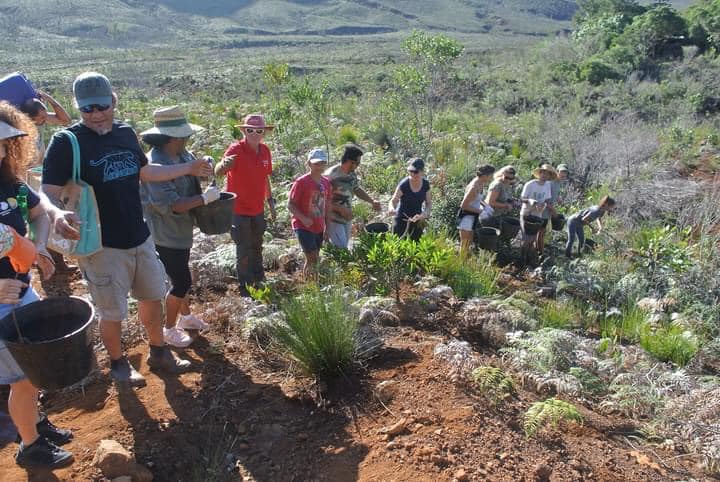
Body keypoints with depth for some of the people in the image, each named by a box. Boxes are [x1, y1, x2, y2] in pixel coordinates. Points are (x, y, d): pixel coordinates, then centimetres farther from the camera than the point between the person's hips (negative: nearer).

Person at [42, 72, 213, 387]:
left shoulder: (126, 133, 3)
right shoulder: (67, 143, -15)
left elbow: (144, 172, 19)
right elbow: (48, 193, -19)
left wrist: (188, 168, 19)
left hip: (140, 238, 6)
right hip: (102, 245, -6)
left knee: (152, 297, 19)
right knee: (112, 312, 9)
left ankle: (158, 353, 40)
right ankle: (118, 364, 35)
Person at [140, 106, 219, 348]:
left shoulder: (181, 155, -1)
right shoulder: (155, 165, -28)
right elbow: (171, 205, -33)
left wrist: (204, 163, -5)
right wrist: (204, 198, -27)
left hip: (181, 231, 9)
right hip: (166, 235, -9)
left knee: (181, 277, 24)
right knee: (181, 282, 1)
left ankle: (185, 316, 45)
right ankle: (169, 328, 21)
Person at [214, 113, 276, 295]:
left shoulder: (265, 151, 0)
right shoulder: (236, 149, -19)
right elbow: (218, 172, -35)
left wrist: (270, 200, 15)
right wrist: (223, 164, -57)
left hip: (258, 210, 6)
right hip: (239, 210, -6)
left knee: (257, 248, 22)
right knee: (244, 251, 3)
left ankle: (259, 282, 40)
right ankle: (246, 288, 18)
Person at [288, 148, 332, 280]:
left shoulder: (326, 183, 6)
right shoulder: (301, 182, -12)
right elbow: (290, 205, -11)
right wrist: (303, 218, -25)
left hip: (319, 228, 6)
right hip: (303, 227, -6)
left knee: (312, 260, 15)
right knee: (313, 259, -11)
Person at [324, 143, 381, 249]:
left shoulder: (352, 174, 3)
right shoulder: (331, 175, -21)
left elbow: (357, 189, 20)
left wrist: (372, 201, 9)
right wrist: (341, 209, -25)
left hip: (346, 219, 8)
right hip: (334, 220, -8)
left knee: (344, 247, 14)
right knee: (341, 248, -11)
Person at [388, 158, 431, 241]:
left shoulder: (426, 184, -6)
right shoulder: (404, 184, -17)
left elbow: (428, 203, 4)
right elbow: (393, 201, -12)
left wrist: (424, 214, -15)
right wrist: (391, 209, -35)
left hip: (416, 221, 4)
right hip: (402, 220, -4)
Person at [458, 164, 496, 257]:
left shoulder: (481, 184, 1)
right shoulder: (474, 187, -25)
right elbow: (464, 205, -23)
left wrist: (486, 206, 3)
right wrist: (480, 211, -21)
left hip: (473, 216, 9)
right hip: (467, 217, -9)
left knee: (470, 243, 18)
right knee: (465, 244, -1)